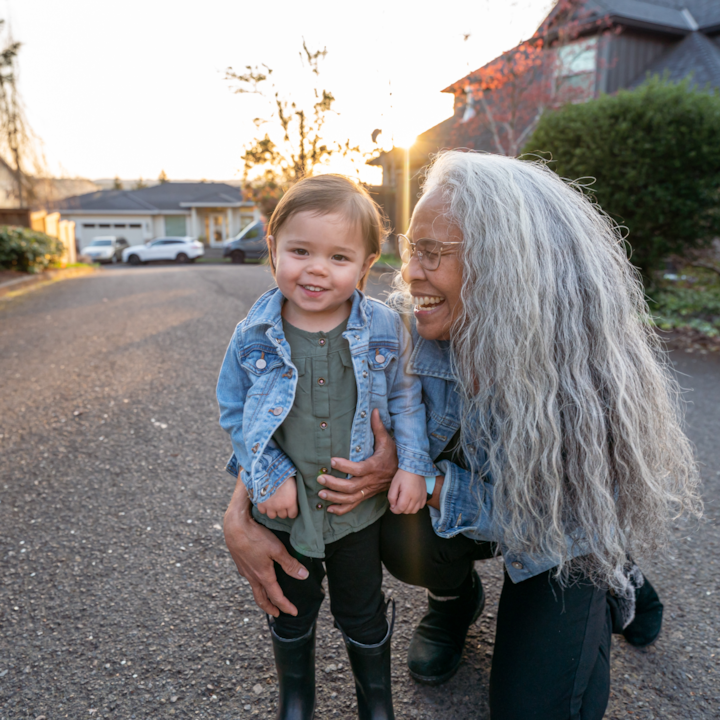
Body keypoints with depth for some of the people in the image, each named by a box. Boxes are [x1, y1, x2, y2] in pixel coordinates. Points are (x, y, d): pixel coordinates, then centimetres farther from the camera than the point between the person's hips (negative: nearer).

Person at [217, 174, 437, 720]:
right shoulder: (253, 338, -13)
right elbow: (234, 410, -4)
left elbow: (406, 399, -1)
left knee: (363, 614, 22)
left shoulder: (385, 330, -13)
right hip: (283, 507, 1)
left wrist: (413, 465, -10)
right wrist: (269, 475, -12)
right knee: (291, 612, 24)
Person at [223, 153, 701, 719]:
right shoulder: (407, 337, -23)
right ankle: (455, 597, 10)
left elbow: (545, 513, -25)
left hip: (563, 539, -2)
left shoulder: (584, 364, -33)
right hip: (470, 503, 3)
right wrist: (239, 512, -27)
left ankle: (609, 584, 21)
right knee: (405, 541, -29)